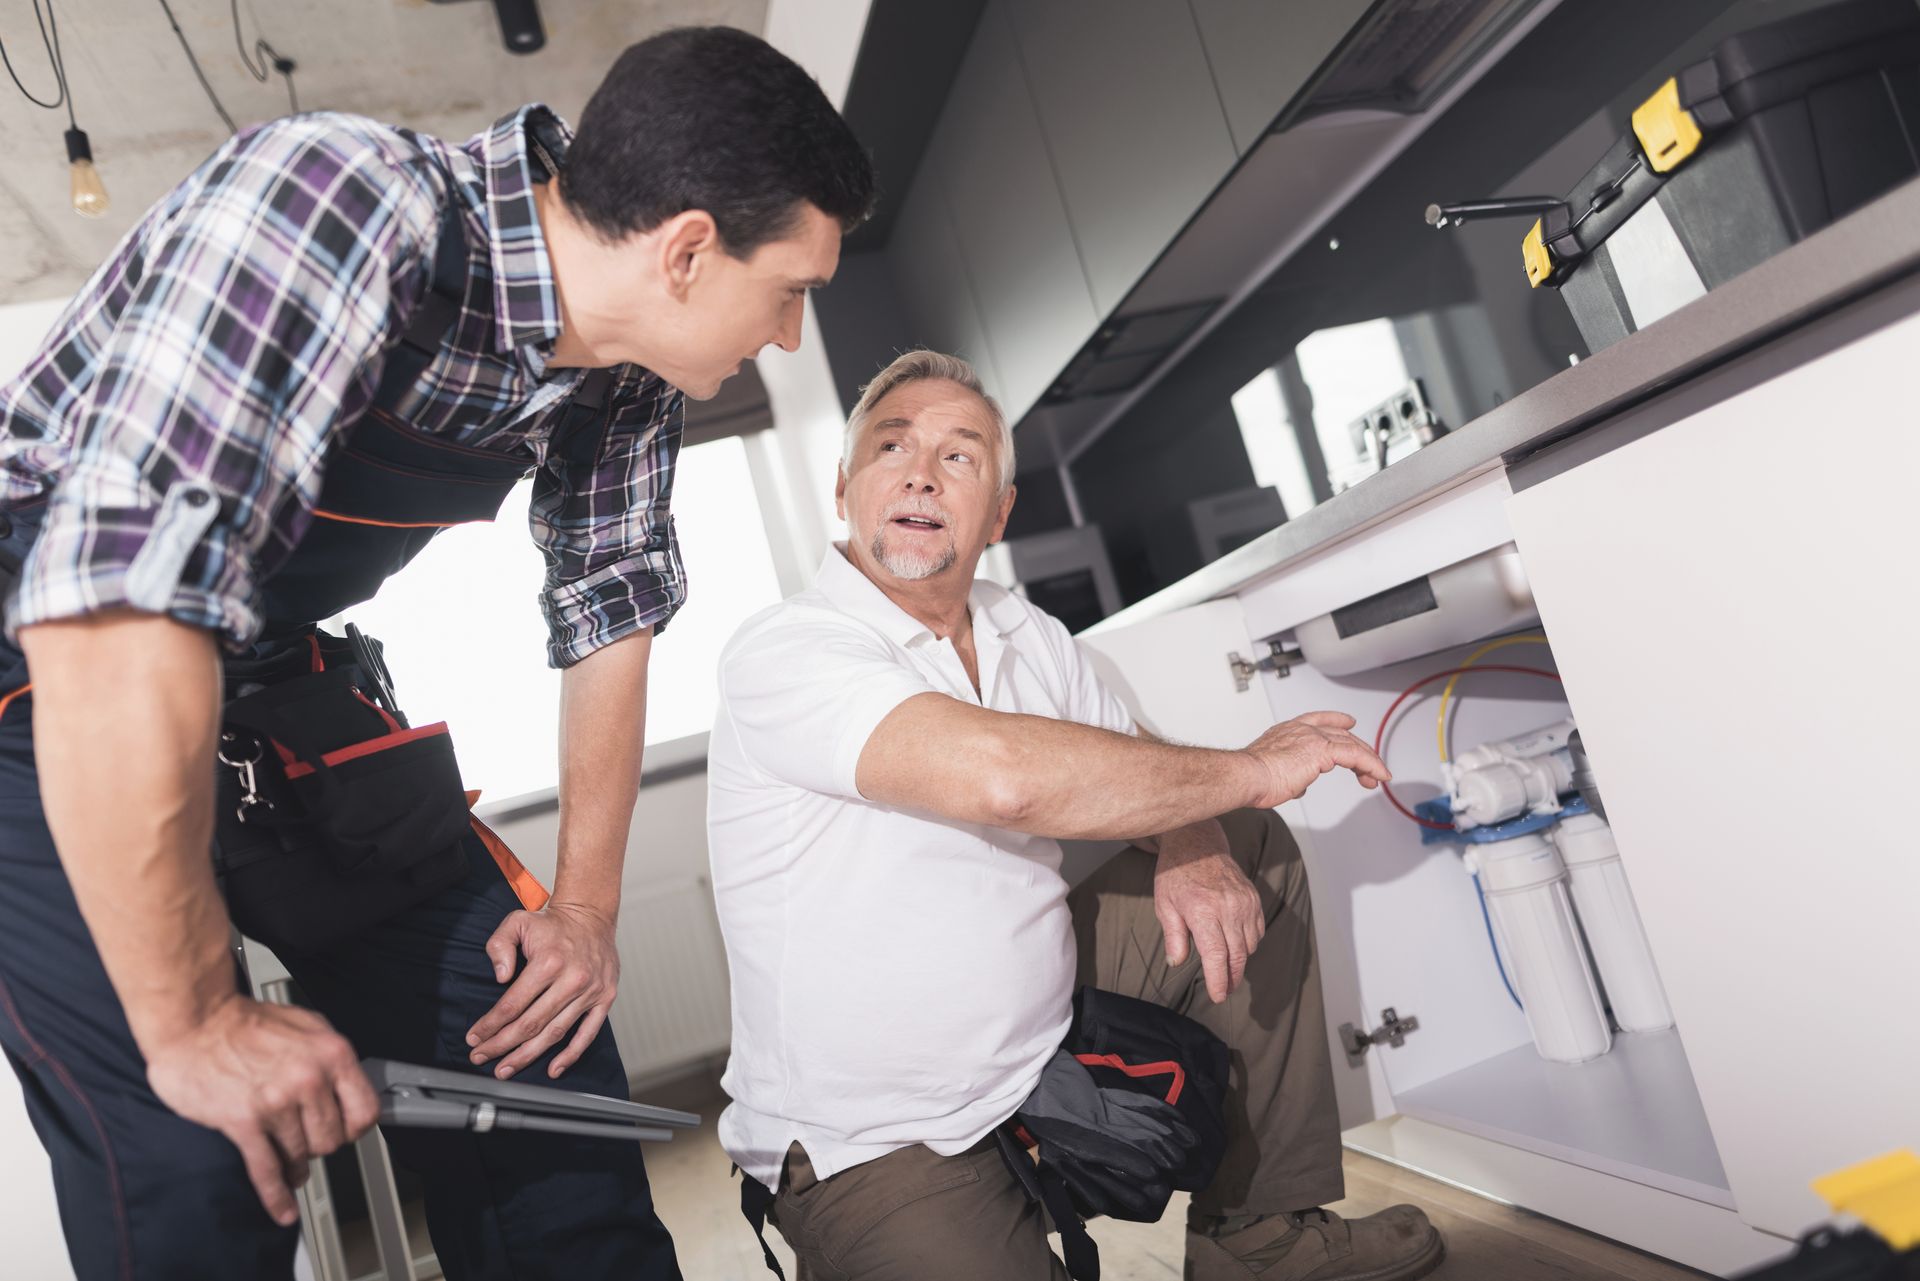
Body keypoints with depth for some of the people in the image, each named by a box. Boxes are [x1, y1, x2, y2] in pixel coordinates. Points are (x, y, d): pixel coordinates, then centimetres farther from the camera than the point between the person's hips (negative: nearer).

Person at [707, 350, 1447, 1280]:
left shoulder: (1027, 636, 4)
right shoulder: (780, 654, -21)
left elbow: (1139, 765, 11)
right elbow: (1002, 775, -34)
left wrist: (1193, 846, -14)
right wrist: (1252, 768, -22)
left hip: (1043, 1040, 8)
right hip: (875, 1141, -7)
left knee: (1250, 851, 7)